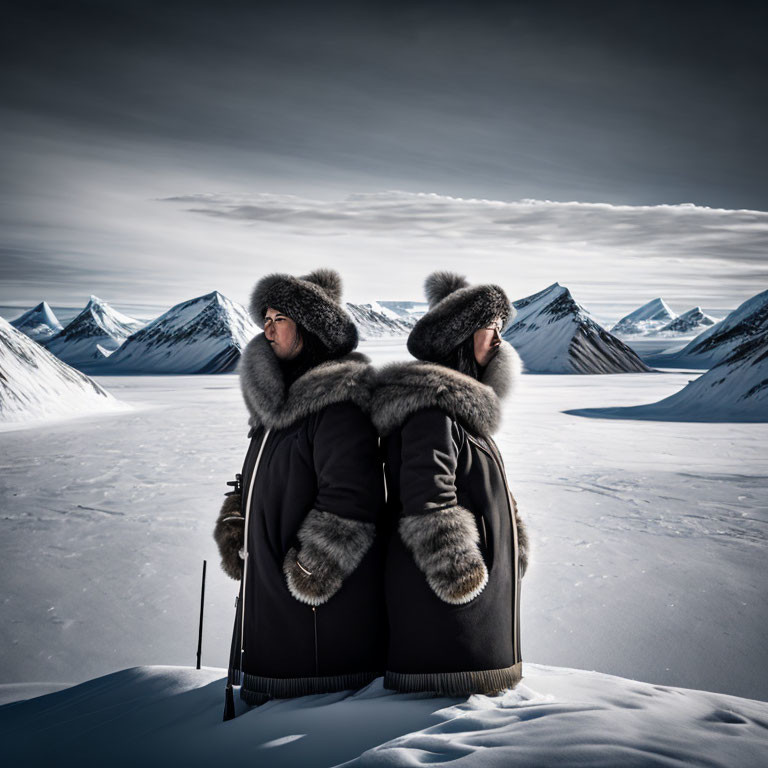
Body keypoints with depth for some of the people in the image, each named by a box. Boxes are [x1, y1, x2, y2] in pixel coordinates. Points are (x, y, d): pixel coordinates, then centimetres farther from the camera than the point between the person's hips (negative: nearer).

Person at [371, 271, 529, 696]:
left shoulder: (461, 400, 17)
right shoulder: (434, 405, -18)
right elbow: (427, 501, -24)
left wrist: (511, 547, 24)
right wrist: (462, 577, -23)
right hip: (444, 594, -11)